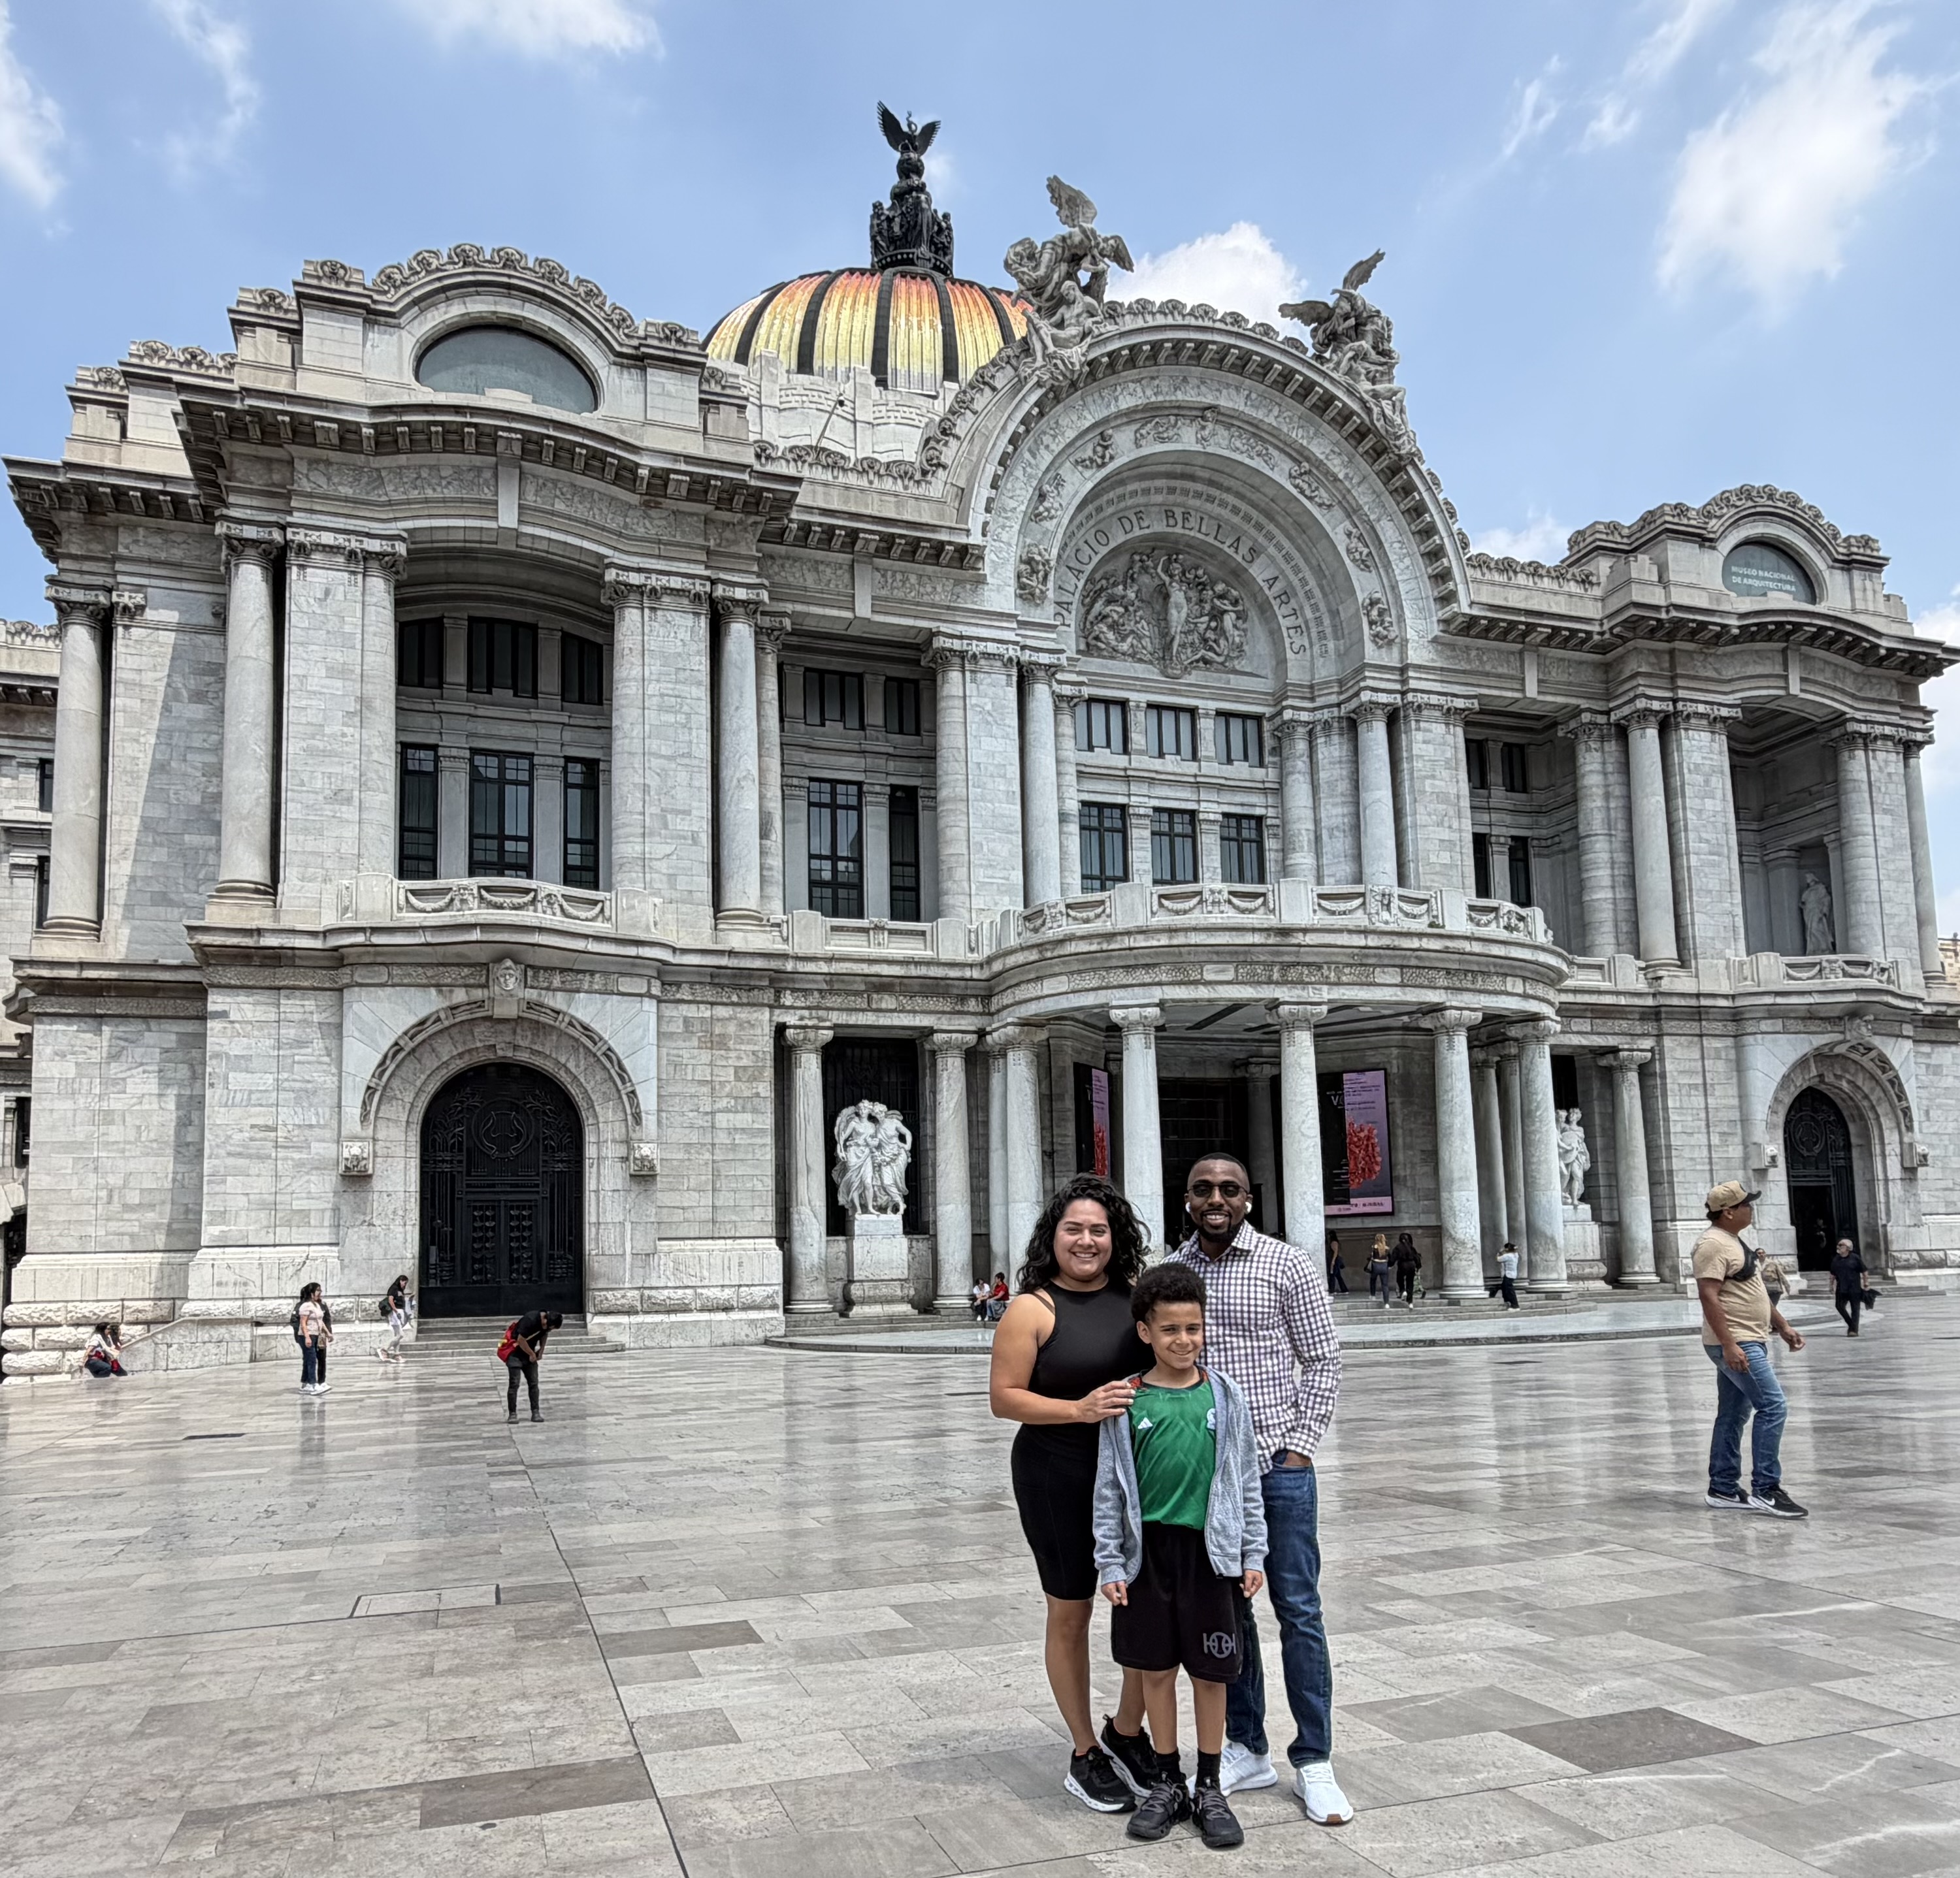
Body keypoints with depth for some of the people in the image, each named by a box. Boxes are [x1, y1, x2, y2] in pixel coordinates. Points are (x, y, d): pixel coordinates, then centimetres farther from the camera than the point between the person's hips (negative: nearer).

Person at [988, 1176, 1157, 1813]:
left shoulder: (1135, 1298, 4)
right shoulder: (1033, 1308, -9)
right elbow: (1004, 1397, -10)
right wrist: (1080, 1409, -21)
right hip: (1059, 1478, -4)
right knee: (1070, 1615, 10)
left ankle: (1126, 1732, 30)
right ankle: (1085, 1754, 28)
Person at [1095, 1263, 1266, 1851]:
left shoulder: (1224, 1396, -1)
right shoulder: (1127, 1403, -3)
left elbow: (1247, 1480, 5)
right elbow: (1109, 1489, 1)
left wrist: (1254, 1554, 3)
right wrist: (1110, 1564, -2)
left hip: (1210, 1550, 0)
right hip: (1149, 1551, 0)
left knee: (1210, 1672, 8)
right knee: (1156, 1669, 10)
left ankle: (1209, 1789, 24)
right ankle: (1167, 1782, 27)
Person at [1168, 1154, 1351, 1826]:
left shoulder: (1288, 1265, -4)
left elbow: (1323, 1362, -1)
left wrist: (1299, 1447, -8)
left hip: (1277, 1462, -3)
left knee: (1298, 1609, 2)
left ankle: (1314, 1763, 13)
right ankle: (1247, 1750, 24)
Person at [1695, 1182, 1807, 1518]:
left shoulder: (1736, 1241, 17)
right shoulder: (1713, 1244, -16)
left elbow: (1755, 1292, 25)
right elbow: (1709, 1297, -23)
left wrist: (1782, 1327, 21)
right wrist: (1729, 1345, -28)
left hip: (1748, 1342, 10)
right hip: (1735, 1344, -10)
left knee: (1732, 1416, 12)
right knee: (1773, 1406, -13)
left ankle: (1723, 1489, 17)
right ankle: (1765, 1490, -10)